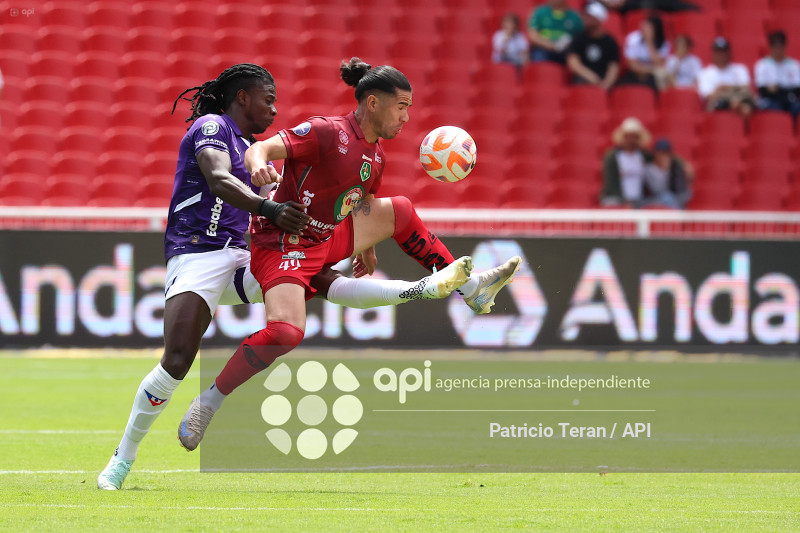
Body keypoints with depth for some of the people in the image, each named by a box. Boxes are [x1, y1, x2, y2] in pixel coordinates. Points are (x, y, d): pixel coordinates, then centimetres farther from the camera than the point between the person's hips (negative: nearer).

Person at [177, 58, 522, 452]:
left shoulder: (376, 154, 8)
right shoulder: (328, 132, -18)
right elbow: (261, 148, -28)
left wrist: (365, 247, 35)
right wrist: (257, 163, -49)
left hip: (328, 241, 9)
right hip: (282, 245, -9)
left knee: (399, 211, 14)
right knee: (287, 331, -31)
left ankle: (472, 288, 25)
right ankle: (208, 402, -19)